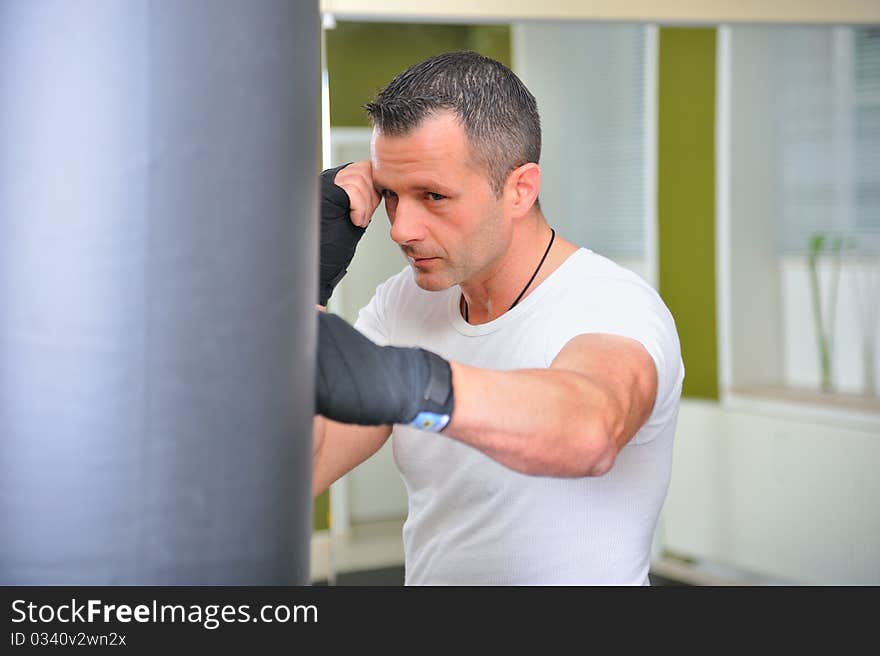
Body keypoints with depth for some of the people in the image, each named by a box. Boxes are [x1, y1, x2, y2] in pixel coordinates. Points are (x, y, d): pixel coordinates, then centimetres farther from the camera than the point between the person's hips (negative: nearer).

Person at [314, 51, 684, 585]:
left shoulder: (614, 308, -17)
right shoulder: (405, 303, 0)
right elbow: (293, 472, -7)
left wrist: (408, 382, -54)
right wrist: (309, 282, -14)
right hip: (430, 572, 5)